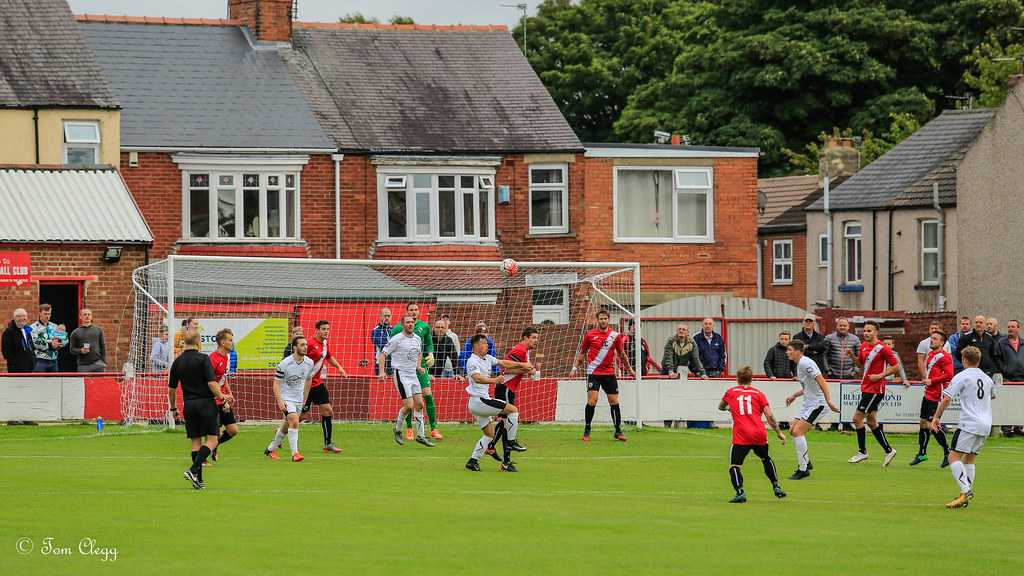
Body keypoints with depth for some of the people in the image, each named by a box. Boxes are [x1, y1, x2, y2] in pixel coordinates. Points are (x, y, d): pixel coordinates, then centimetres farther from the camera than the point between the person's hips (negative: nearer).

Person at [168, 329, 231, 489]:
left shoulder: (177, 362, 7)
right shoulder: (202, 359, -8)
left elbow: (171, 389, 11)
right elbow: (211, 382, -15)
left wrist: (173, 408, 23)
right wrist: (222, 399, -5)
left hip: (189, 404, 5)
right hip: (206, 402, -5)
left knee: (196, 442, 9)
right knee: (212, 440, -1)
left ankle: (198, 480, 5)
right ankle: (194, 470, -18)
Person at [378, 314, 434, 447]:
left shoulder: (418, 339, 8)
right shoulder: (397, 339, -12)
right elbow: (383, 354, -9)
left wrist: (419, 366, 10)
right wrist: (382, 372, -18)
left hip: (413, 375, 7)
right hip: (401, 375, -7)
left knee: (419, 405, 3)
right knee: (409, 405, -13)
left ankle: (420, 435, 11)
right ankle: (398, 429, 11)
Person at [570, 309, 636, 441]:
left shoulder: (615, 336, 4)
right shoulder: (590, 335, 0)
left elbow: (621, 354, 16)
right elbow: (582, 353, 11)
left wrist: (629, 369, 20)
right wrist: (575, 368, 7)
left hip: (609, 373, 2)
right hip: (593, 373, -2)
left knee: (614, 402, 2)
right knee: (592, 401, -11)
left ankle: (618, 431, 10)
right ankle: (587, 430, 2)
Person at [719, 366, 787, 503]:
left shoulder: (731, 392, 15)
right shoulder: (758, 394, 14)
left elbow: (721, 407, 34)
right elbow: (769, 416, 6)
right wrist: (779, 433, 11)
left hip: (741, 436, -3)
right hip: (760, 434, 3)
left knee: (734, 465, -4)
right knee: (766, 459, 29)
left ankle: (740, 492, -26)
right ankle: (776, 487, 28)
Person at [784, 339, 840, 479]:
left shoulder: (805, 363, -19)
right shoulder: (798, 364, 14)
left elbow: (821, 380, -26)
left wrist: (828, 400, -30)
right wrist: (794, 395, 25)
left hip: (817, 404, -10)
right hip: (808, 403, 10)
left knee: (798, 431, -16)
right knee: (793, 431, 10)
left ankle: (803, 469, -11)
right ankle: (806, 462, 22)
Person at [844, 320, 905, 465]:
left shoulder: (882, 348, -14)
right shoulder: (864, 346, 10)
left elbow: (896, 366, -10)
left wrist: (879, 375, -17)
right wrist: (852, 357, 4)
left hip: (875, 390, -9)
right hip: (866, 388, 9)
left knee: (857, 419, -8)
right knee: (871, 421, 11)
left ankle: (862, 452, 5)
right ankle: (889, 451, 20)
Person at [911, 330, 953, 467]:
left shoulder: (943, 356, -14)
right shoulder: (931, 354, 15)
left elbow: (949, 375, -23)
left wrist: (931, 381, -16)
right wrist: (926, 380, 13)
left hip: (937, 396, -10)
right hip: (928, 394, 10)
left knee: (931, 425, -11)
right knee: (923, 423, 14)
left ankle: (947, 453, 0)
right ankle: (922, 454, 25)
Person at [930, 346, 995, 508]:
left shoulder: (962, 377, -4)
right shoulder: (986, 378, 16)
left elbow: (947, 398, -12)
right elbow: (992, 395, 38)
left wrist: (936, 417, -3)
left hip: (969, 424, -7)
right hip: (986, 425, 7)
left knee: (954, 457, -8)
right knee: (969, 459, 14)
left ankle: (965, 490, -26)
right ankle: (965, 498, 7)